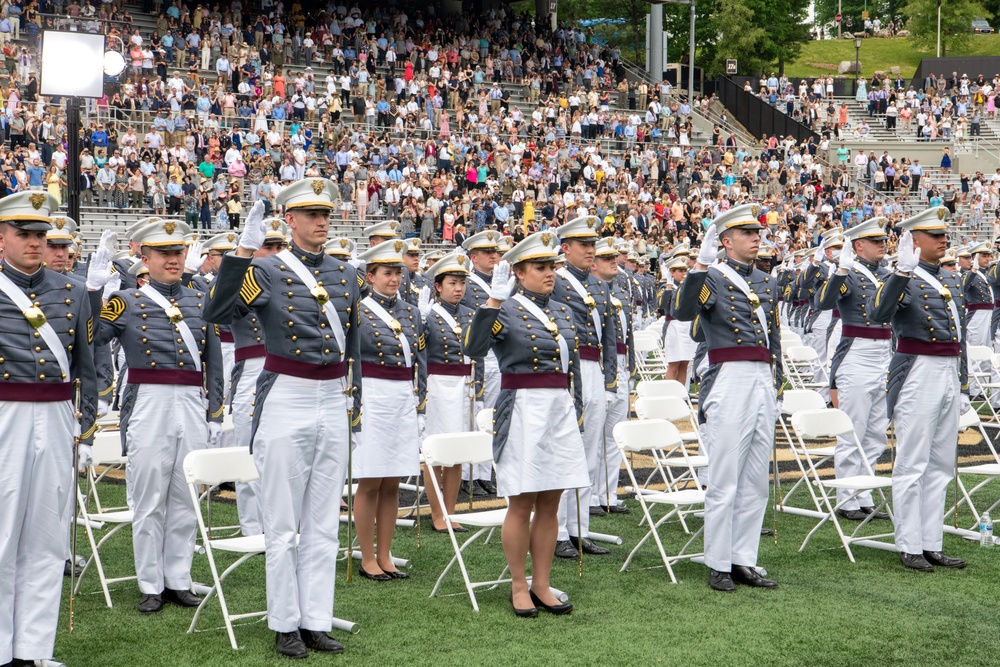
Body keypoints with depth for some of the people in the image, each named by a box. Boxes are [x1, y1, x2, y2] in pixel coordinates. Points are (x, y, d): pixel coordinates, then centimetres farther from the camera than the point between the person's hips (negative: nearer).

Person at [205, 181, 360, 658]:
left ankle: (317, 622, 16)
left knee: (324, 523, 9)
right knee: (283, 524, 2)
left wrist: (355, 403, 17)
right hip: (286, 403, -5)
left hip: (333, 404, 5)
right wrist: (243, 251, -25)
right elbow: (217, 313, -20)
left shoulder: (345, 274, 11)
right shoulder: (268, 271, -5)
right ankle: (285, 625, 12)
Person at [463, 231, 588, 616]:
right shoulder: (506, 310, -5)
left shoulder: (562, 313, 15)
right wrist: (493, 299, -26)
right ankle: (519, 587, 13)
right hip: (522, 411, -6)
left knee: (550, 502, 9)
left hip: (561, 411, 6)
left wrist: (577, 412, 16)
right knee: (521, 504, 0)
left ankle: (541, 586, 17)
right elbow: (474, 347, -22)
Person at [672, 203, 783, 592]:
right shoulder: (711, 278, -4)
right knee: (725, 482, -2)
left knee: (756, 482, 9)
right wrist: (700, 265, -30)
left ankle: (744, 561, 17)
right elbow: (682, 312, -24)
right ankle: (718, 565, 6)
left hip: (763, 383, 7)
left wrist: (777, 385, 18)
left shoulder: (767, 283, 16)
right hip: (729, 382, -7)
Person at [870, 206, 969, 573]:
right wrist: (903, 271, -39)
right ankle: (909, 547, 4)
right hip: (918, 374, -8)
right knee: (912, 466, -3)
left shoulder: (951, 279, 16)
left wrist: (962, 386, 20)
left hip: (949, 375, 8)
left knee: (941, 466, 11)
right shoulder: (904, 278, -8)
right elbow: (879, 313, -29)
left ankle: (932, 545, 17)